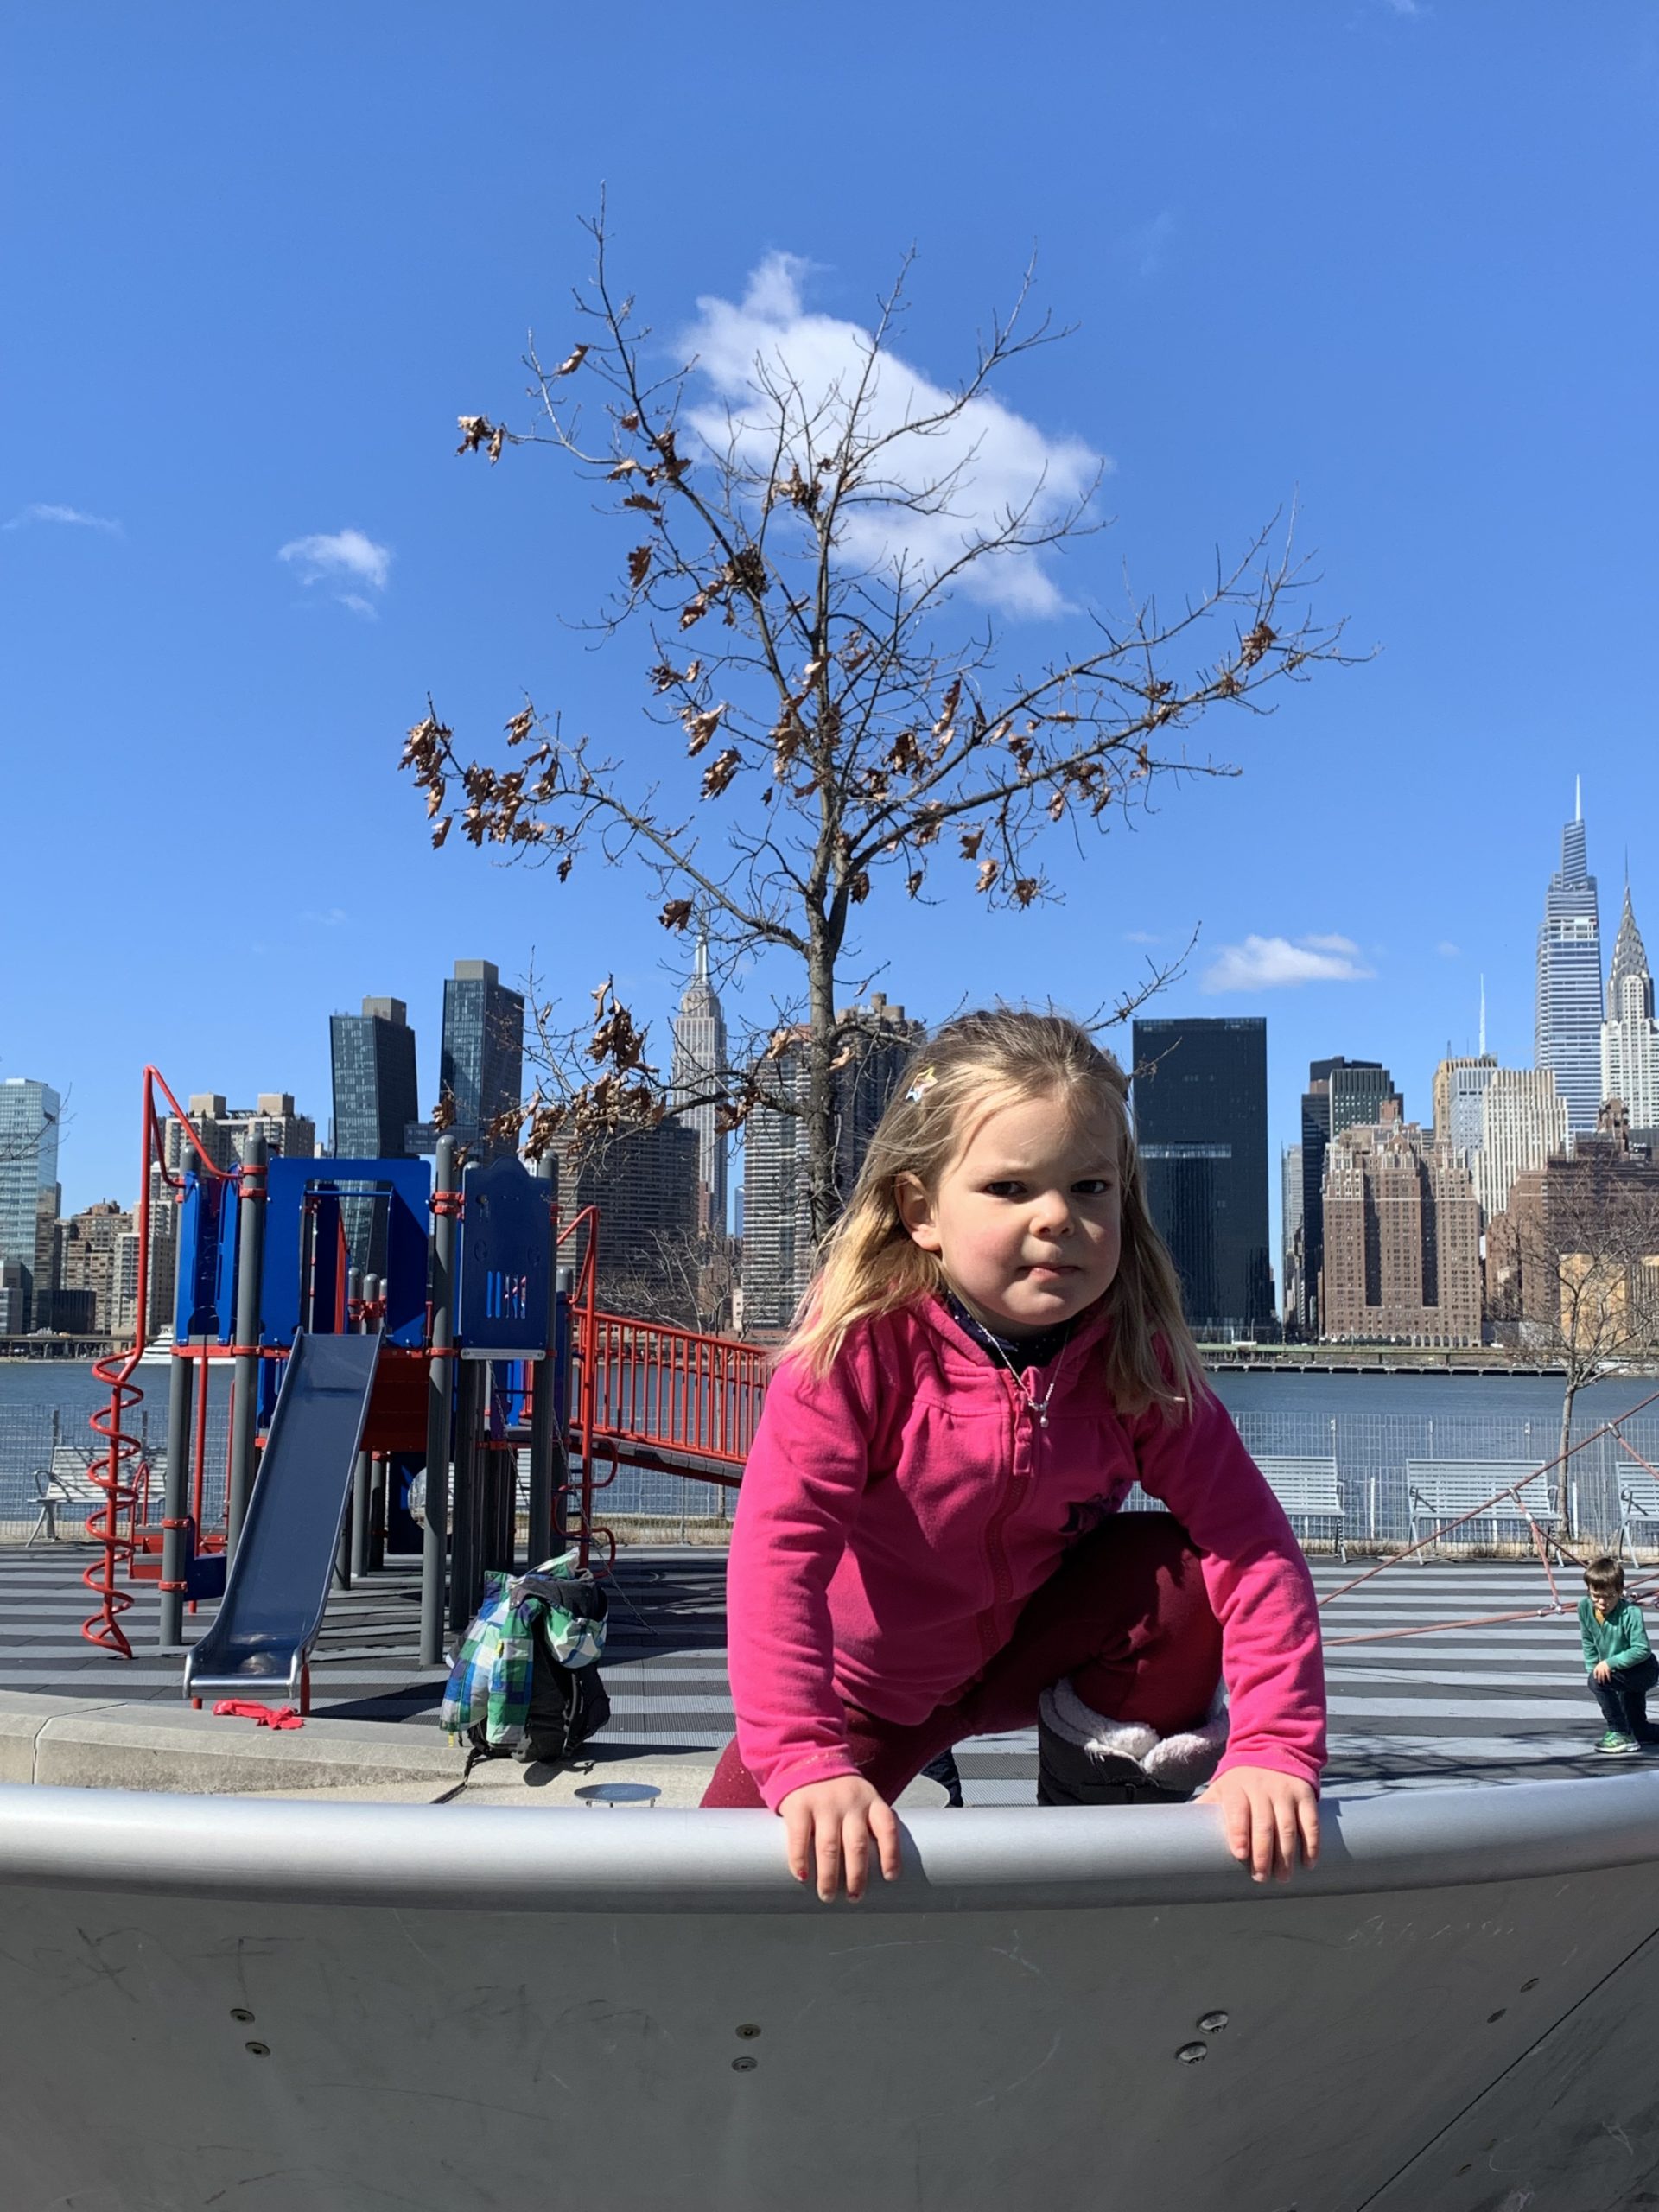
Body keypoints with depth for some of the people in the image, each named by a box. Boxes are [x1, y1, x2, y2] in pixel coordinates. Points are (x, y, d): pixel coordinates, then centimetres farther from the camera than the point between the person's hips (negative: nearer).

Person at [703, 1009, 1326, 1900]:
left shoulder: (1134, 1357, -20)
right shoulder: (859, 1341, -30)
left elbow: (1252, 1540, -24)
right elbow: (780, 1547, -37)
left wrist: (1274, 1749, -37)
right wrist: (808, 1766, -47)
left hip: (1027, 1646, 2)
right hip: (865, 1685, -2)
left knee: (1181, 1574, -24)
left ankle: (1106, 1767, 1)